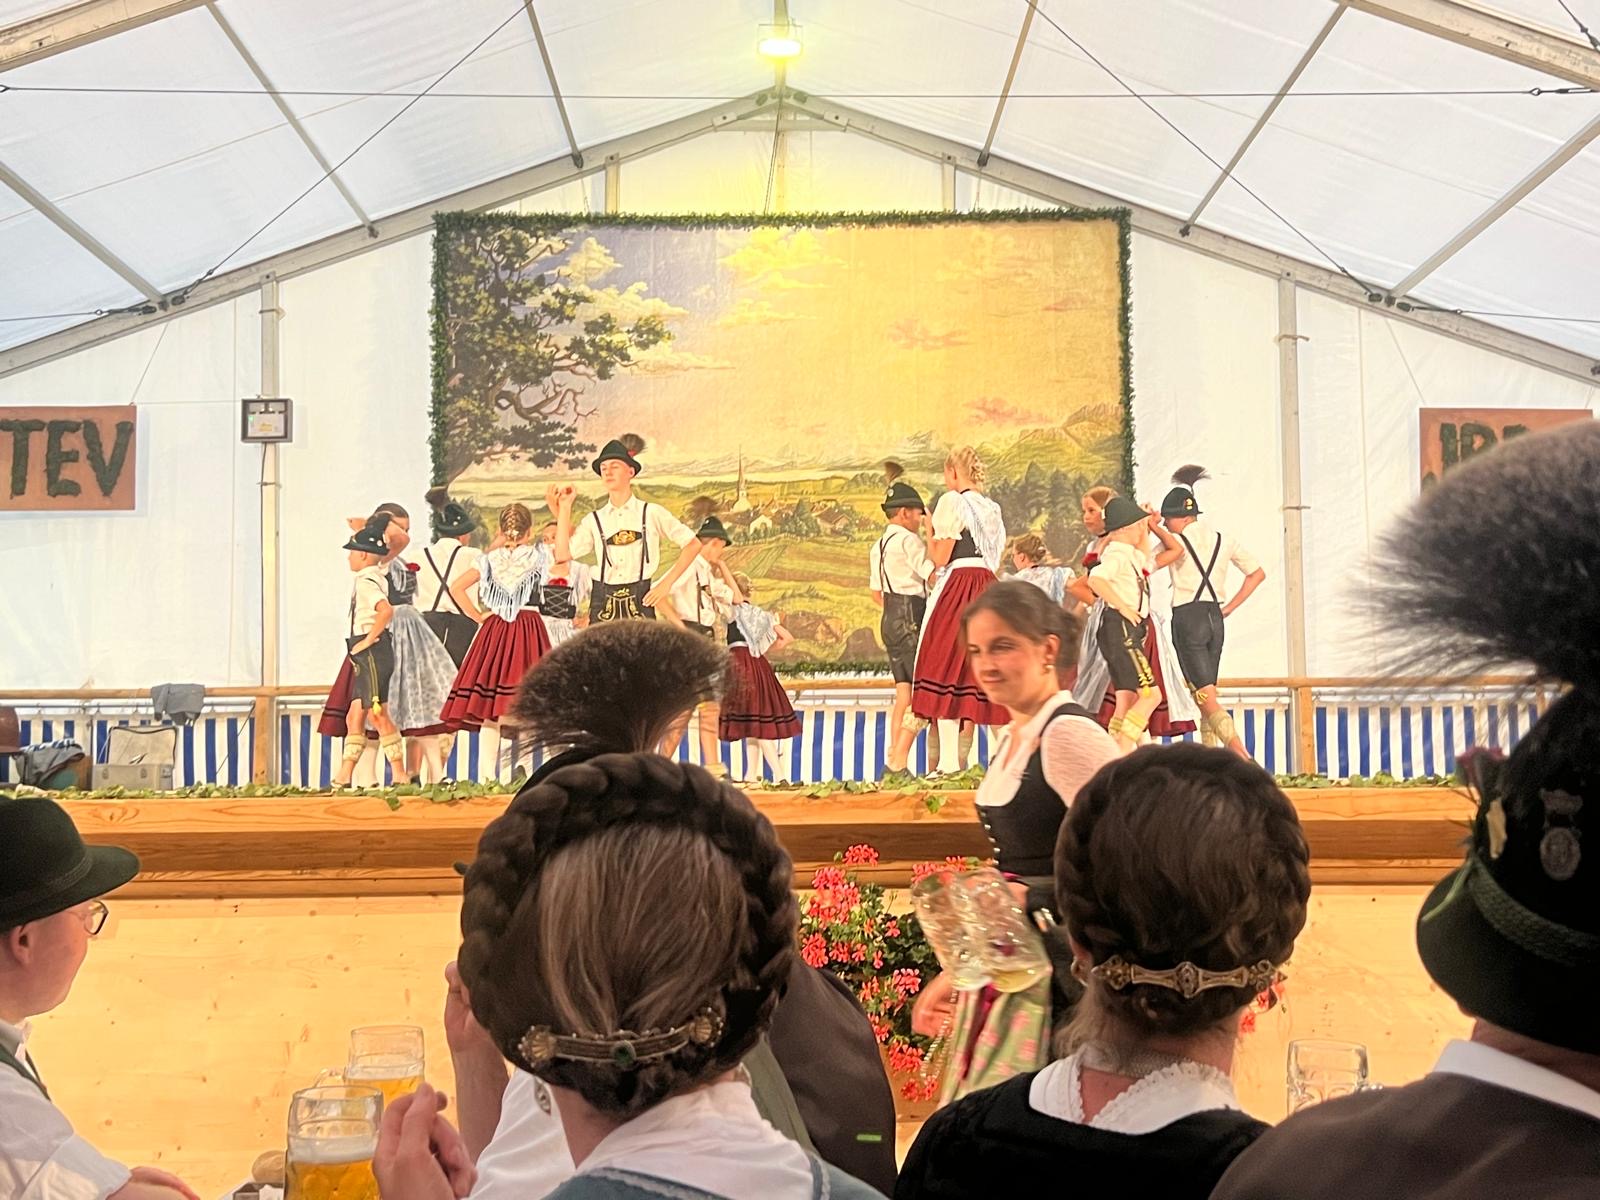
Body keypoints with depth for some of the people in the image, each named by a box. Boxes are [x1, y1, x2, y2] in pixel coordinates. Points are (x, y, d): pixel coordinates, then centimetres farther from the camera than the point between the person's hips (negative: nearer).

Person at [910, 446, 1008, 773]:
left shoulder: (952, 501, -4)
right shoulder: (992, 507, 18)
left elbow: (940, 557, -7)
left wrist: (929, 533, 8)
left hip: (957, 588, -7)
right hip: (989, 592, 7)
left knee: (947, 669, -7)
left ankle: (950, 761, -13)